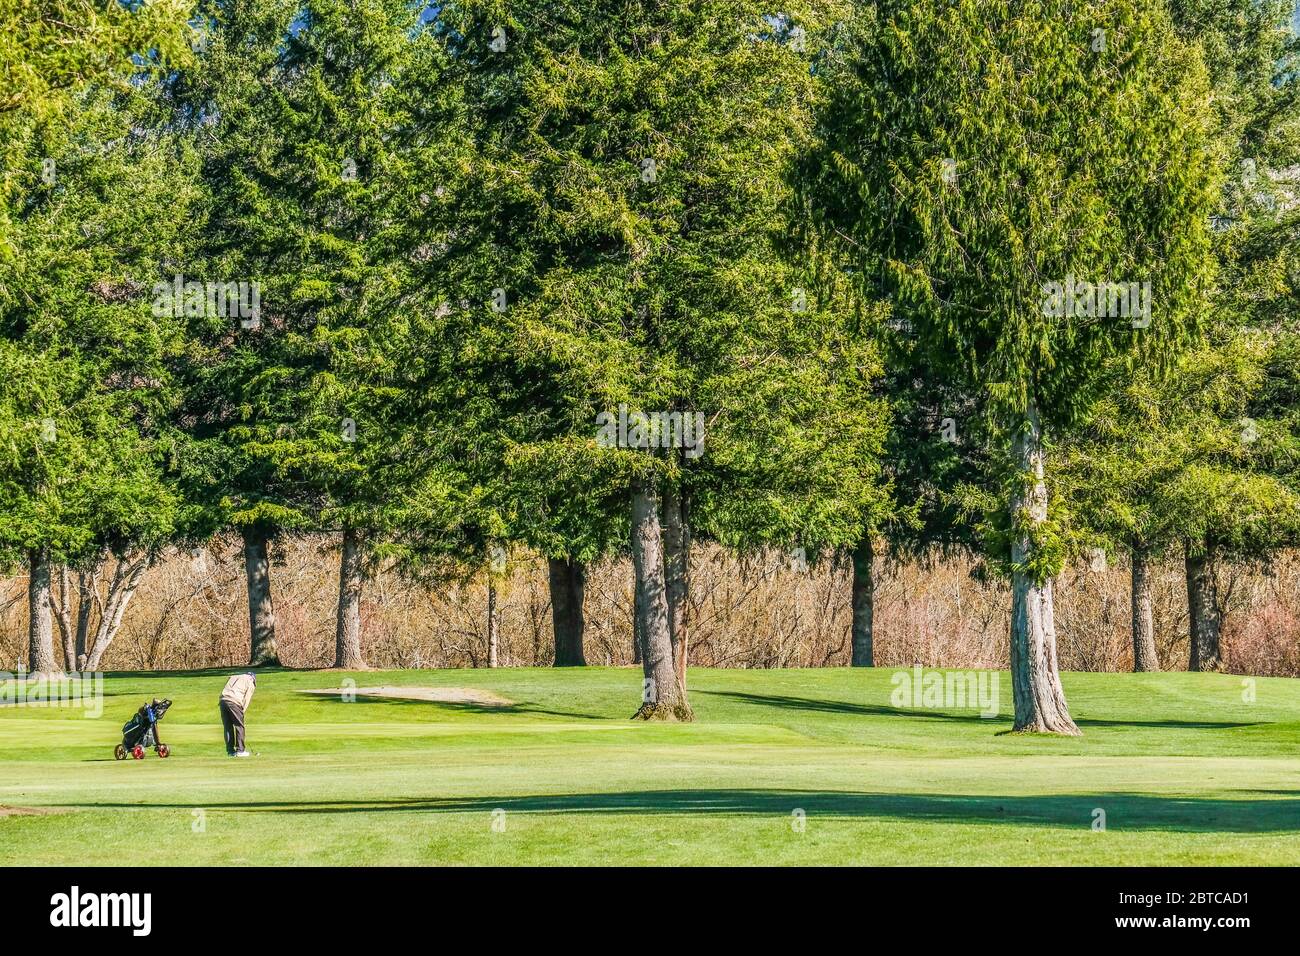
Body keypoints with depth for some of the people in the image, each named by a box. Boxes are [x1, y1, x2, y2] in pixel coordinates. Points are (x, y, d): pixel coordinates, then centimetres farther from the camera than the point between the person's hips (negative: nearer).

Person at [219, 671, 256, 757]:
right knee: (239, 726, 5)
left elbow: (225, 690, 20)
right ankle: (240, 750, 5)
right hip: (234, 702, -5)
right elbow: (246, 700, 4)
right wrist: (242, 711, 7)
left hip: (223, 700, 5)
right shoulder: (251, 684, 14)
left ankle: (230, 751, 11)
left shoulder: (234, 677, 30)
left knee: (227, 727, 10)